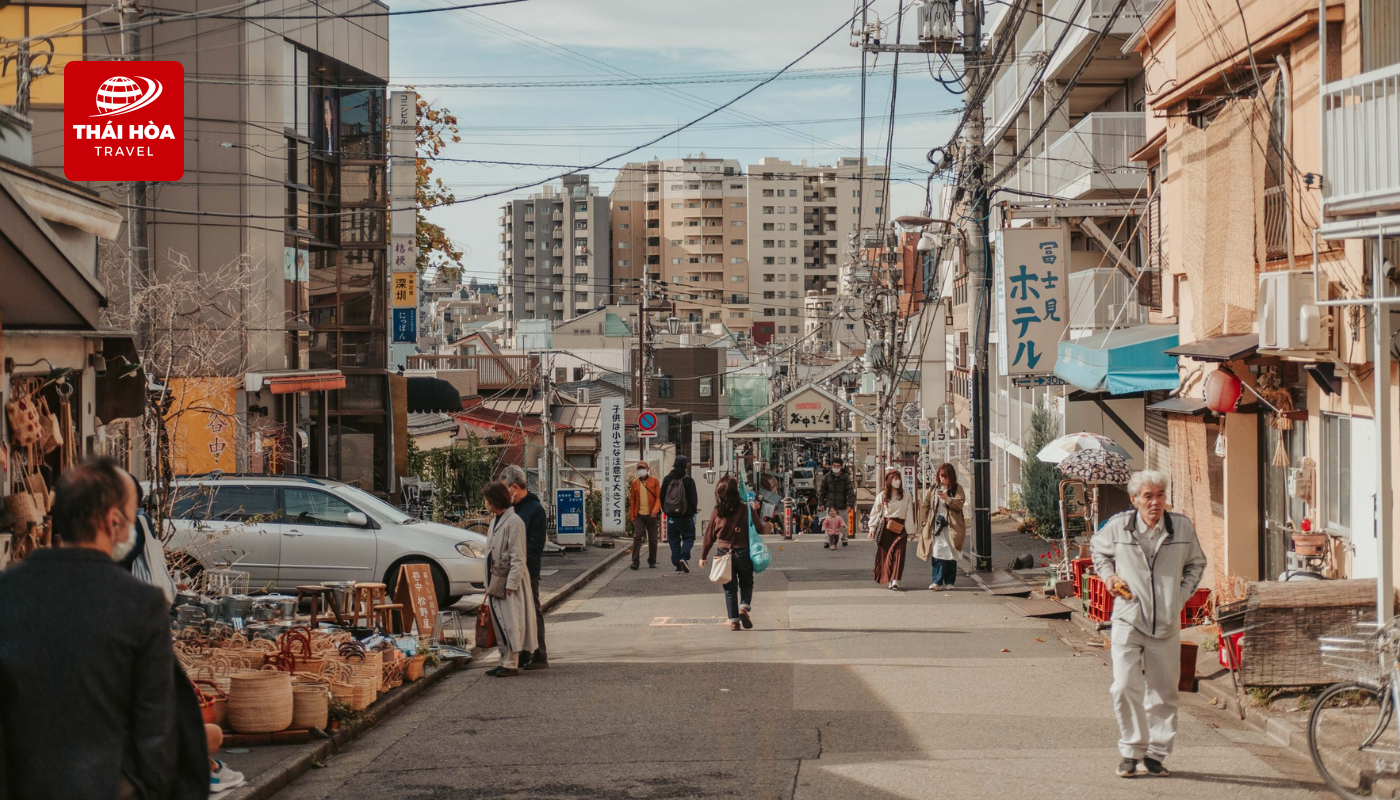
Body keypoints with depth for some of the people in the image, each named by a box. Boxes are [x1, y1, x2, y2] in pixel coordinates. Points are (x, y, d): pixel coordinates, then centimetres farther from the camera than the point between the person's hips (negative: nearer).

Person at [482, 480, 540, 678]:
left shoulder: (513, 522, -14)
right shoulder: (495, 520, 14)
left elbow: (517, 557, -16)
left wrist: (511, 583, -19)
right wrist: (489, 583, 14)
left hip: (509, 581, -9)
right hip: (496, 581, 9)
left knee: (510, 623, -4)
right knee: (499, 623, 11)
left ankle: (512, 664, 0)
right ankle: (505, 662, 18)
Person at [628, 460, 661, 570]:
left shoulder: (654, 481, 3)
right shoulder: (635, 483, 10)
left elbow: (659, 497, -2)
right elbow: (632, 500, 13)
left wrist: (655, 510, -18)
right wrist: (632, 517, 7)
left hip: (652, 516, -1)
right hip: (639, 515, 1)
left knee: (652, 539, 7)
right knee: (637, 537, -12)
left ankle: (652, 561, 20)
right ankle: (635, 562, -14)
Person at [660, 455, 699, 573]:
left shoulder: (667, 479, 2)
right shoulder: (688, 480, -10)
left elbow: (662, 497, 7)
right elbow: (693, 498, -7)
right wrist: (692, 511, 6)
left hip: (671, 516, 3)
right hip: (685, 515, -3)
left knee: (674, 540, 9)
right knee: (689, 537, 9)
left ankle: (678, 565, 5)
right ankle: (684, 557, -15)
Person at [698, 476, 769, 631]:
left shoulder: (716, 513, -6)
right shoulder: (747, 510, -10)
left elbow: (709, 536, 1)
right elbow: (760, 529, 1)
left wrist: (703, 556, 13)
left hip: (723, 554, 1)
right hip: (743, 553, -1)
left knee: (730, 589, 12)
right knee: (746, 584, 20)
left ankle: (733, 621, 8)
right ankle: (744, 607, -4)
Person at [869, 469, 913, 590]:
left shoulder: (906, 496, 6)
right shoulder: (882, 496, 5)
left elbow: (909, 514, 7)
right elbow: (875, 512, 8)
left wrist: (910, 531, 5)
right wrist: (872, 527, 1)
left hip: (900, 528, 0)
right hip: (885, 528, 0)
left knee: (899, 553, -11)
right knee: (885, 553, 1)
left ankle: (895, 581, -15)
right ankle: (888, 580, 10)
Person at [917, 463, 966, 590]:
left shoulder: (957, 489, 5)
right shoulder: (933, 489, 11)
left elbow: (960, 504, -9)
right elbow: (925, 505, 13)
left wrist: (948, 499, -25)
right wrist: (924, 523, 4)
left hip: (951, 527, -1)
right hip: (936, 526, 1)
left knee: (951, 555, 4)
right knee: (937, 554, -11)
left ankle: (949, 582, 13)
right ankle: (937, 582, -15)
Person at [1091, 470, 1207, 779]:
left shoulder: (1182, 528, 0)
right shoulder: (1118, 527, -4)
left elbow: (1196, 564, 18)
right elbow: (1097, 549, 19)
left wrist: (1182, 594, 5)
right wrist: (1108, 575, 3)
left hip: (1167, 624, 2)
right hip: (1128, 620, -2)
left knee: (1163, 693, 8)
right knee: (1125, 687, -12)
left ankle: (1156, 754, 20)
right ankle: (1132, 751, 2)